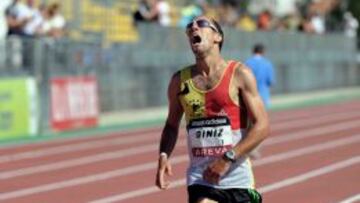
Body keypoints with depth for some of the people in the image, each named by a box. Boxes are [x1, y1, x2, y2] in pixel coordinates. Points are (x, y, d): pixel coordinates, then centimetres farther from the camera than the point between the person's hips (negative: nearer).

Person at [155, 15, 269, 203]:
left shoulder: (239, 74, -4)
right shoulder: (180, 81, 6)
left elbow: (262, 125, -8)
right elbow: (171, 125, 19)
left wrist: (228, 159, -18)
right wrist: (164, 156, -2)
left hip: (238, 180, -1)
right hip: (200, 180, 1)